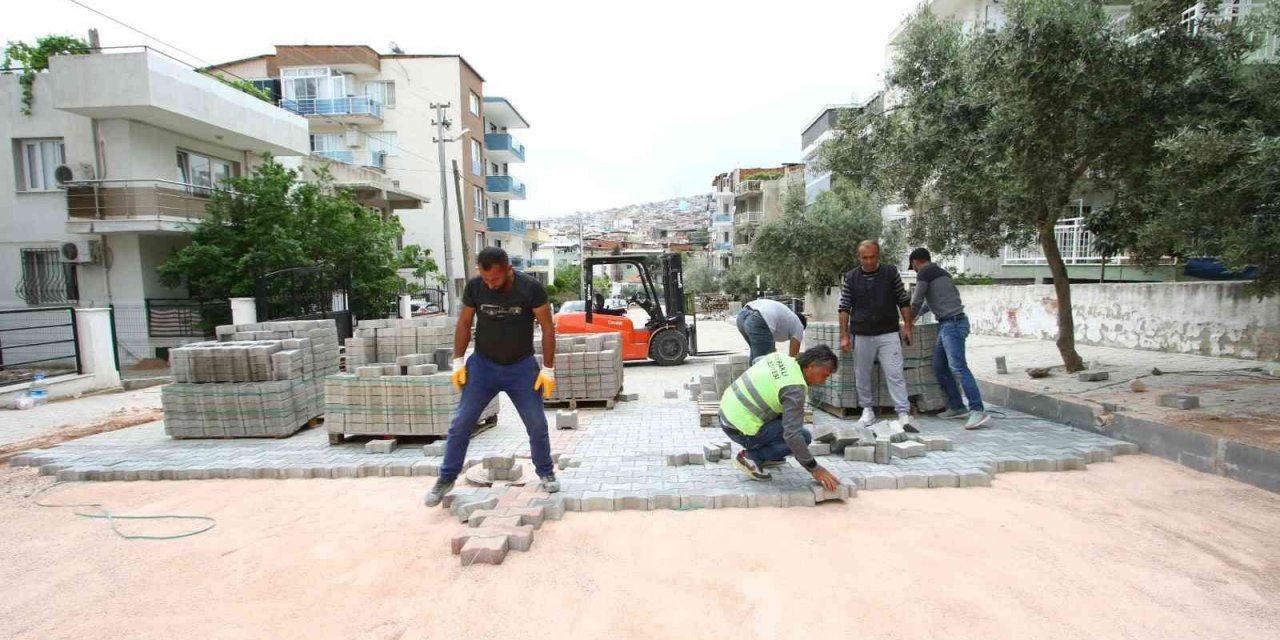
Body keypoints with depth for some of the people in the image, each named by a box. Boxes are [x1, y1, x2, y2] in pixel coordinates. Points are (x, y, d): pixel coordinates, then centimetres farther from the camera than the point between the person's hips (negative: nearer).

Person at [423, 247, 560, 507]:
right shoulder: (474, 286, -12)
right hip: (482, 364, 1)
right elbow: (464, 324, 2)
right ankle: (446, 479, 19)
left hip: (522, 366, -1)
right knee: (460, 424, 1)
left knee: (537, 425, 2)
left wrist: (548, 369, -11)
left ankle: (546, 473, 24)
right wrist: (458, 362, -2)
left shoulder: (531, 287, -18)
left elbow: (547, 328, -10)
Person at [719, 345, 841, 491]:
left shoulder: (780, 357, 3)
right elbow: (792, 435, -24)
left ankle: (764, 456, 21)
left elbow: (756, 361, 27)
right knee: (804, 436, -2)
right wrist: (814, 469, -15)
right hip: (741, 430, -9)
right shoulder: (795, 389, -21)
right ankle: (752, 456, -2)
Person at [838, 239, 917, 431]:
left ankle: (904, 415, -3)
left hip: (888, 334, -1)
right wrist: (844, 336, -1)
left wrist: (907, 326, 2)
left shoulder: (891, 272, 3)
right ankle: (868, 410, 23)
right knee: (863, 376, 8)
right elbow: (844, 308, 4)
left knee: (895, 375, -5)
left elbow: (903, 301, 9)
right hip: (862, 335, 1)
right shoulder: (851, 277, 3)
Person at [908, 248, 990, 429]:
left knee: (958, 368, -15)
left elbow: (916, 301, -4)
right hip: (946, 325, 9)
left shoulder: (924, 273, -4)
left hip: (952, 324, -9)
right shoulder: (939, 272, 23)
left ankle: (978, 410, -18)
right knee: (940, 368, 10)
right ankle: (957, 407, 12)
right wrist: (918, 314, 49)